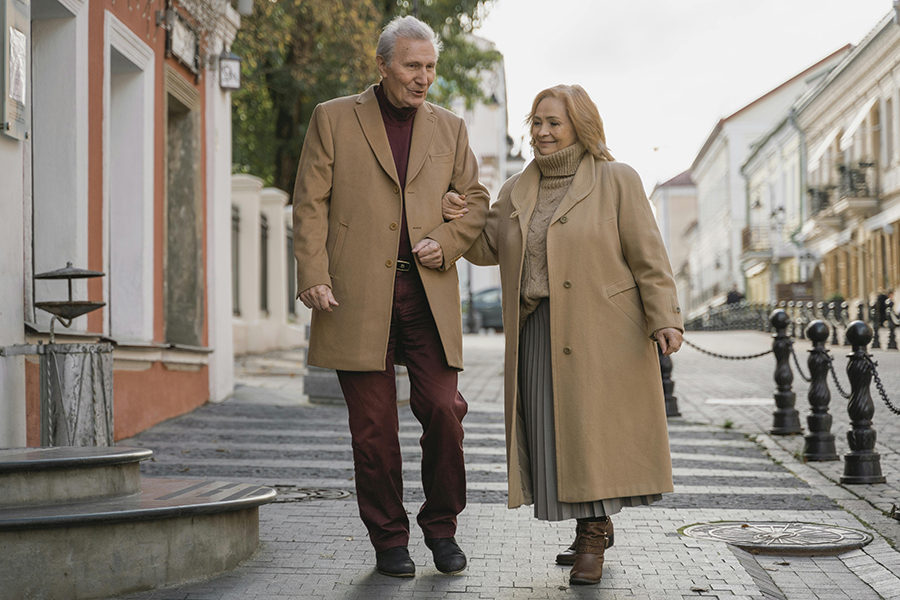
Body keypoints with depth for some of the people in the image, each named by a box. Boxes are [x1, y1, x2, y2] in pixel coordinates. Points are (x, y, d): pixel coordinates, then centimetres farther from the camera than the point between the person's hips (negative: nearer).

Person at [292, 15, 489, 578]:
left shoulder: (450, 128, 15)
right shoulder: (334, 118, 6)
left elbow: (478, 202, 19)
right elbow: (310, 204, 2)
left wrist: (448, 242, 0)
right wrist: (314, 276, -9)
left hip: (429, 293, 2)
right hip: (358, 294, -2)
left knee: (444, 410, -6)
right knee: (374, 425, 2)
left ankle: (442, 526, 15)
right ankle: (389, 538, 16)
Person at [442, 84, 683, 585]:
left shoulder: (616, 180, 0)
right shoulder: (517, 191, 14)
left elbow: (648, 256, -3)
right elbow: (488, 250, 19)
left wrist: (665, 319, -10)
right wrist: (461, 220, 0)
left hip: (601, 332, -5)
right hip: (539, 332, 5)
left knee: (595, 426, -5)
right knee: (551, 430, 4)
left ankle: (595, 532, 9)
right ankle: (593, 528, 19)